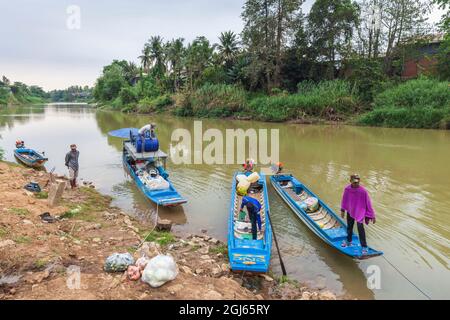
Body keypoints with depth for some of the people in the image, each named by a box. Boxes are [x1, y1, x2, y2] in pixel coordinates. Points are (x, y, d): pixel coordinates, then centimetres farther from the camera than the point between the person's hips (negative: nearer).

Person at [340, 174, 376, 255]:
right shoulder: (347, 189, -14)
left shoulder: (363, 191, -23)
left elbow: (368, 203, -14)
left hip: (360, 212, -4)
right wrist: (343, 210, 13)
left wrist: (372, 216, -9)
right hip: (350, 211, 4)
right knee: (349, 226, 20)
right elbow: (344, 200, 4)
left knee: (360, 228, -13)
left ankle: (364, 247, 1)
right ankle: (348, 241, 43)